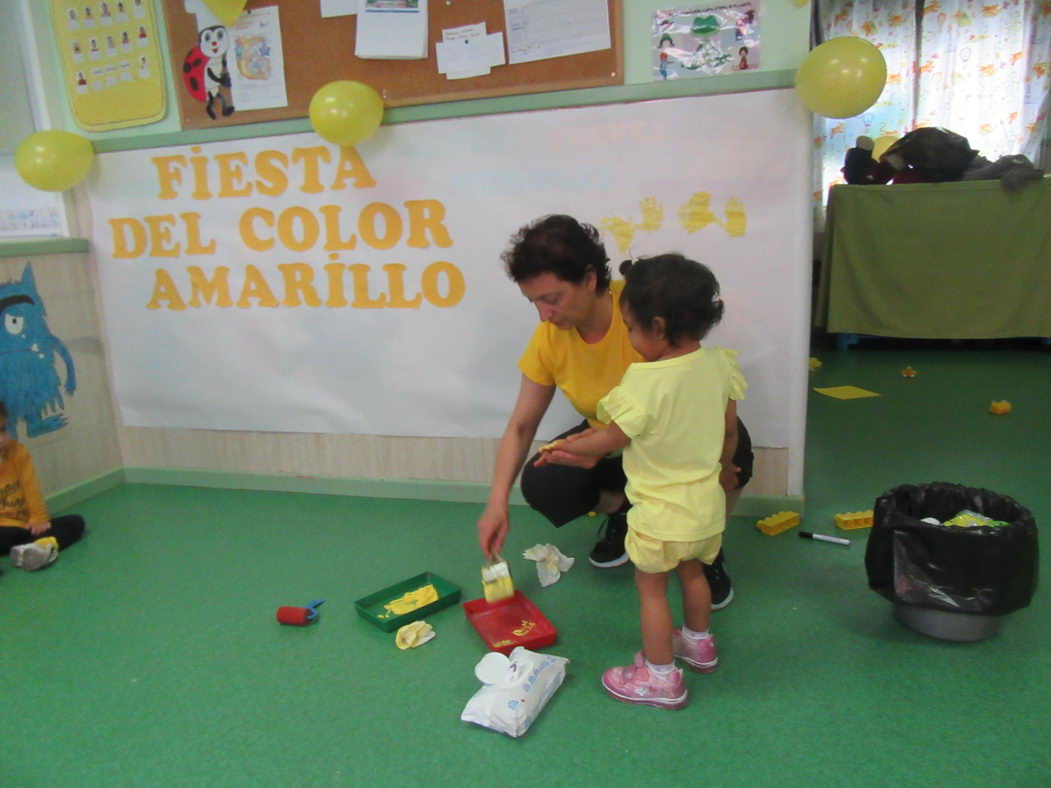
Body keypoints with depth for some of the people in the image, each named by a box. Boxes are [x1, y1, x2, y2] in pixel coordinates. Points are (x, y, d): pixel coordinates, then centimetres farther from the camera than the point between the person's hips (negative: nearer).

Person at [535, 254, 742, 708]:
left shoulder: (645, 382, -27)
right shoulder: (719, 364, -8)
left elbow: (610, 440, -14)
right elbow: (729, 432, 4)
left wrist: (565, 448, 3)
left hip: (661, 513, -7)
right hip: (708, 504, 7)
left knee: (651, 587, 13)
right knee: (692, 572, 28)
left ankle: (661, 678, 26)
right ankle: (699, 644, 49)